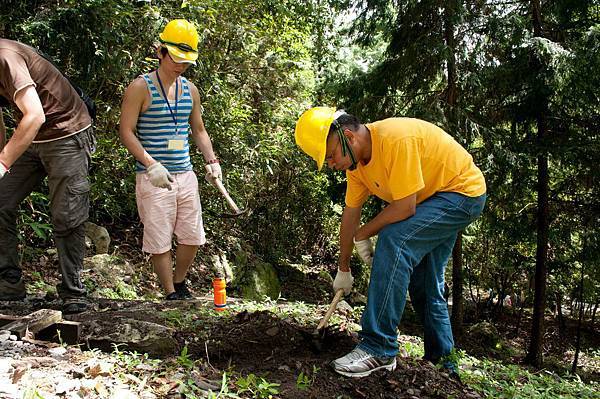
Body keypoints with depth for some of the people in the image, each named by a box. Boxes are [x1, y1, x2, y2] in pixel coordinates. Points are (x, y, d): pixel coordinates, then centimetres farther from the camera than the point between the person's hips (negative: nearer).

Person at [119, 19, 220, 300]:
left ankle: (179, 282, 32)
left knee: (192, 237, 10)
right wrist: (151, 164, -20)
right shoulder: (140, 88, -6)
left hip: (185, 174, 6)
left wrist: (211, 160, 7)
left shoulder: (190, 90, 12)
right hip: (153, 178, -6)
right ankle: (171, 294, 17)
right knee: (160, 240, 0)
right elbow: (126, 132, -10)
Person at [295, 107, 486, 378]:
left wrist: (362, 235, -16)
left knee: (393, 239, -29)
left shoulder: (396, 139, -33)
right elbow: (350, 214, 3)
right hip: (432, 198, 10)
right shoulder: (355, 159, -5)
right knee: (425, 286, 15)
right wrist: (343, 269, 8)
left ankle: (378, 348, -26)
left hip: (463, 190, -10)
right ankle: (443, 361, 32)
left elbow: (404, 208, -32)